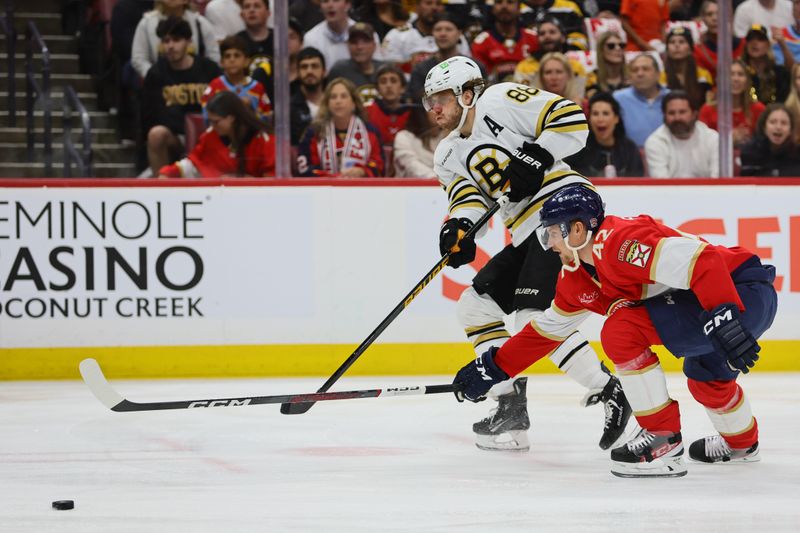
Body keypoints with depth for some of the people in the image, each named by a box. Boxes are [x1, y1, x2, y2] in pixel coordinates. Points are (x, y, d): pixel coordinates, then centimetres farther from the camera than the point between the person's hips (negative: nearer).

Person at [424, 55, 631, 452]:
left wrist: (537, 156, -20)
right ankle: (510, 408, 10)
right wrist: (460, 226, -17)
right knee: (478, 303, 9)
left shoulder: (500, 100, -4)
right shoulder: (448, 155, 19)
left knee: (534, 317, -20)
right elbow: (467, 193, 3)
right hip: (530, 234, 10)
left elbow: (572, 120, -10)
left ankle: (612, 393, -13)